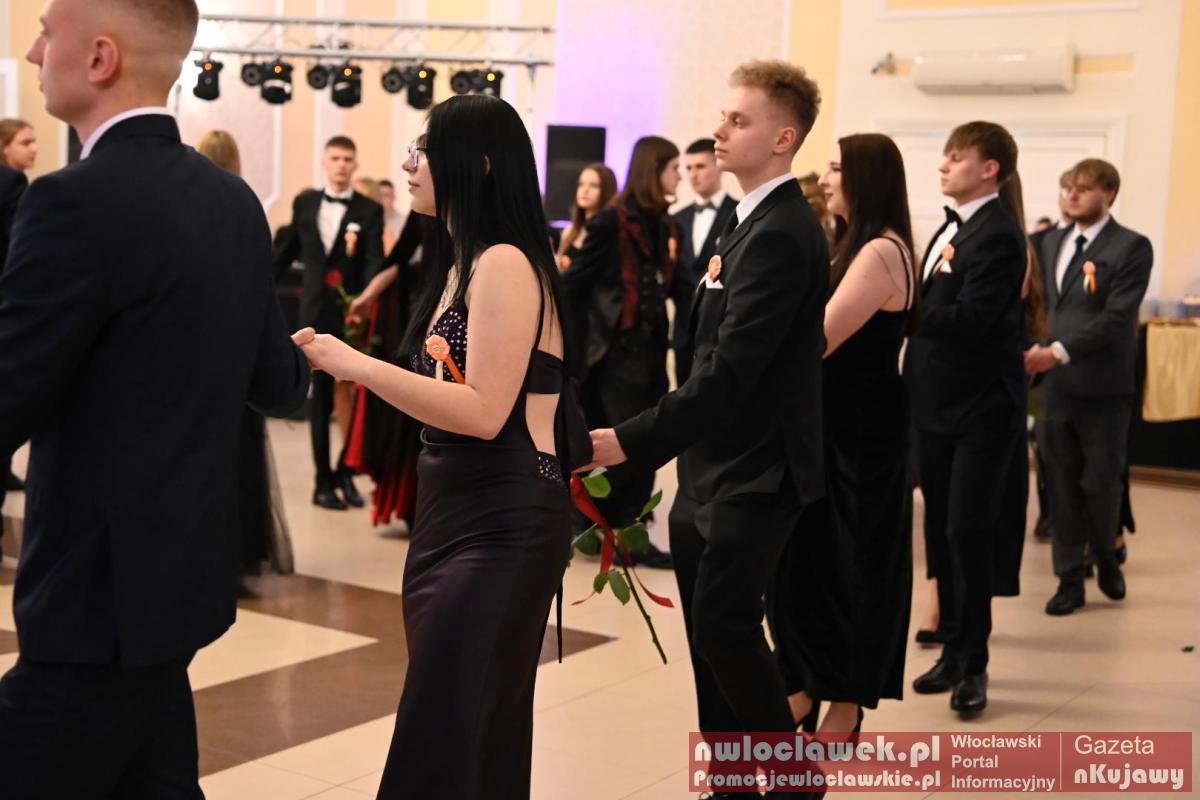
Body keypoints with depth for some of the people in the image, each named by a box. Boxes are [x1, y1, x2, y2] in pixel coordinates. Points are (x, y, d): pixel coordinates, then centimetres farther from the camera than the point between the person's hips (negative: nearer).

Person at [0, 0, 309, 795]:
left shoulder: (79, 201, -20)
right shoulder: (231, 197, 5)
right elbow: (278, 385, 12)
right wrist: (309, 355, 33)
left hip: (104, 589, -8)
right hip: (177, 571, 8)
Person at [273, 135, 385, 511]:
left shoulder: (370, 210, -1)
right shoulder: (305, 203, 8)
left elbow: (375, 264, -9)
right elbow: (286, 251, 16)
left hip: (352, 314, -2)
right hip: (316, 312, 2)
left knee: (350, 395, -1)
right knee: (320, 396, 7)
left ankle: (344, 472, 15)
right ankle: (324, 480, 14)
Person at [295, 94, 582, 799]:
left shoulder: (506, 265, -14)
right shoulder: (466, 265, 16)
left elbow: (483, 411, -23)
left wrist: (358, 365, -19)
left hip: (502, 528, -10)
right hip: (454, 519, 10)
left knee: (444, 741, -5)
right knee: (485, 736, 17)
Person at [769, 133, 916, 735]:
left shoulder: (880, 253, -18)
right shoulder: (854, 247, 14)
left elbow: (818, 340, -25)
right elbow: (818, 332, 10)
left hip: (862, 431, -9)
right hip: (829, 422, 9)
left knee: (850, 558, 3)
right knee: (807, 550, 14)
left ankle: (847, 703, 18)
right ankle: (809, 684, 27)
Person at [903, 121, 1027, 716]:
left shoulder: (998, 235, -15)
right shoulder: (952, 228, 14)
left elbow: (968, 318, -24)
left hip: (979, 409, -9)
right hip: (936, 405, 9)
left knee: (967, 533, -5)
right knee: (941, 533, 13)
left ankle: (973, 664, 8)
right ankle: (954, 651, 24)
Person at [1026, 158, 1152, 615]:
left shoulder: (1131, 247, -7)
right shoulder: (1051, 243, 12)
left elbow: (1117, 317, -16)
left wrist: (1060, 352, -22)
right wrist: (1035, 349, -1)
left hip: (1103, 387, -4)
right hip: (1055, 384, 4)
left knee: (1101, 484, 4)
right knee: (1062, 486, 6)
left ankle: (1105, 558, 31)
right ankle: (1069, 579, 15)